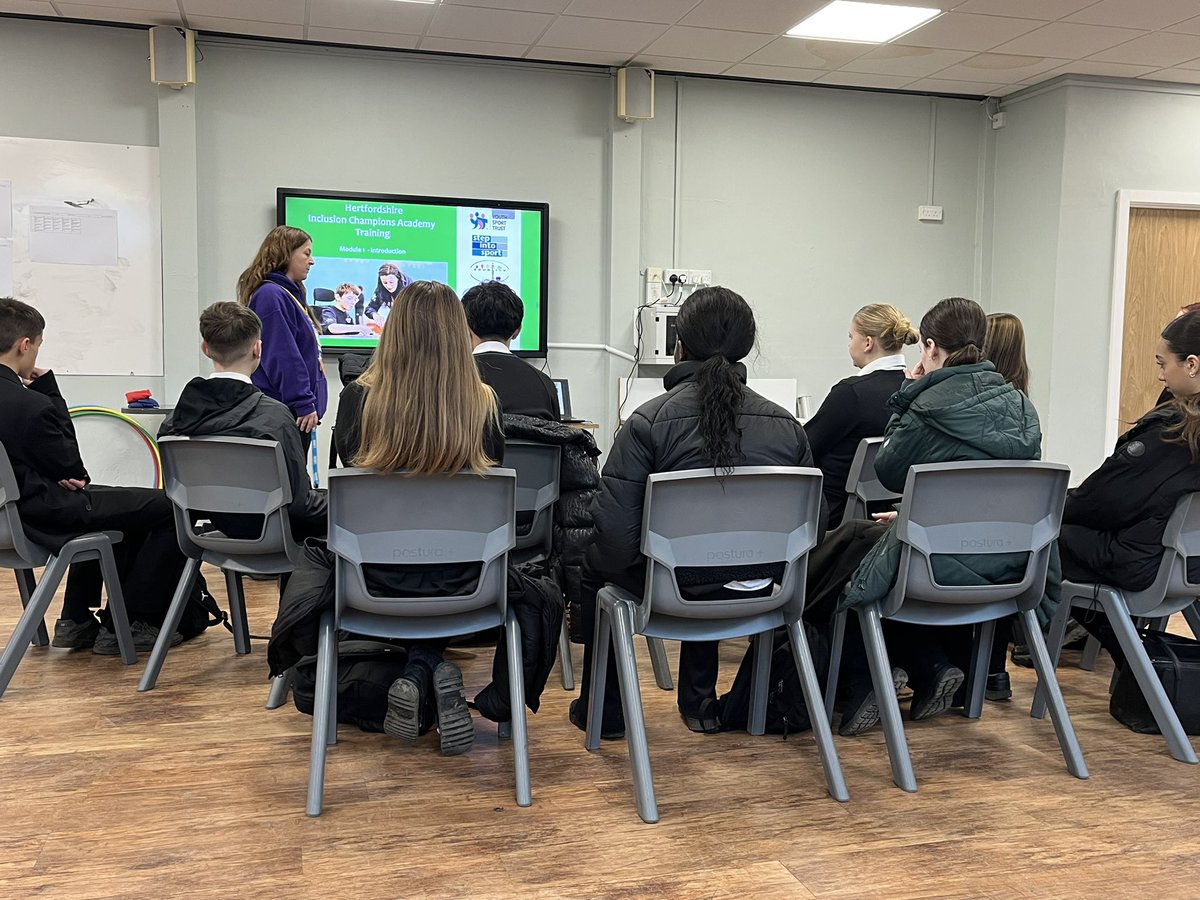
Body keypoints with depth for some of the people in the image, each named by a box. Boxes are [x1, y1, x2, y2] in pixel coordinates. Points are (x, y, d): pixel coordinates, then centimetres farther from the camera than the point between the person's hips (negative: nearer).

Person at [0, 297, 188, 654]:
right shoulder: (29, 404, -27)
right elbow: (71, 467, -12)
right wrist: (51, 393, -10)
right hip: (48, 516, -10)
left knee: (110, 500, 36)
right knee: (168, 509, -2)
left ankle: (76, 620, 36)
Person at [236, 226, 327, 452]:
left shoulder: (290, 295, 19)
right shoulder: (271, 296, -13)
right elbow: (283, 359, -20)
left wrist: (309, 403, 25)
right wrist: (304, 405, -20)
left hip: (297, 409, 10)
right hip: (285, 412, -10)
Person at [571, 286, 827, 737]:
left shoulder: (648, 421, -16)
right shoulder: (787, 425, -5)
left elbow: (615, 534, -20)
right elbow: (814, 522, -2)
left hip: (669, 590, -4)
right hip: (757, 593, 4)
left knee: (596, 561, 29)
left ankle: (604, 708, 38)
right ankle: (700, 701, 46)